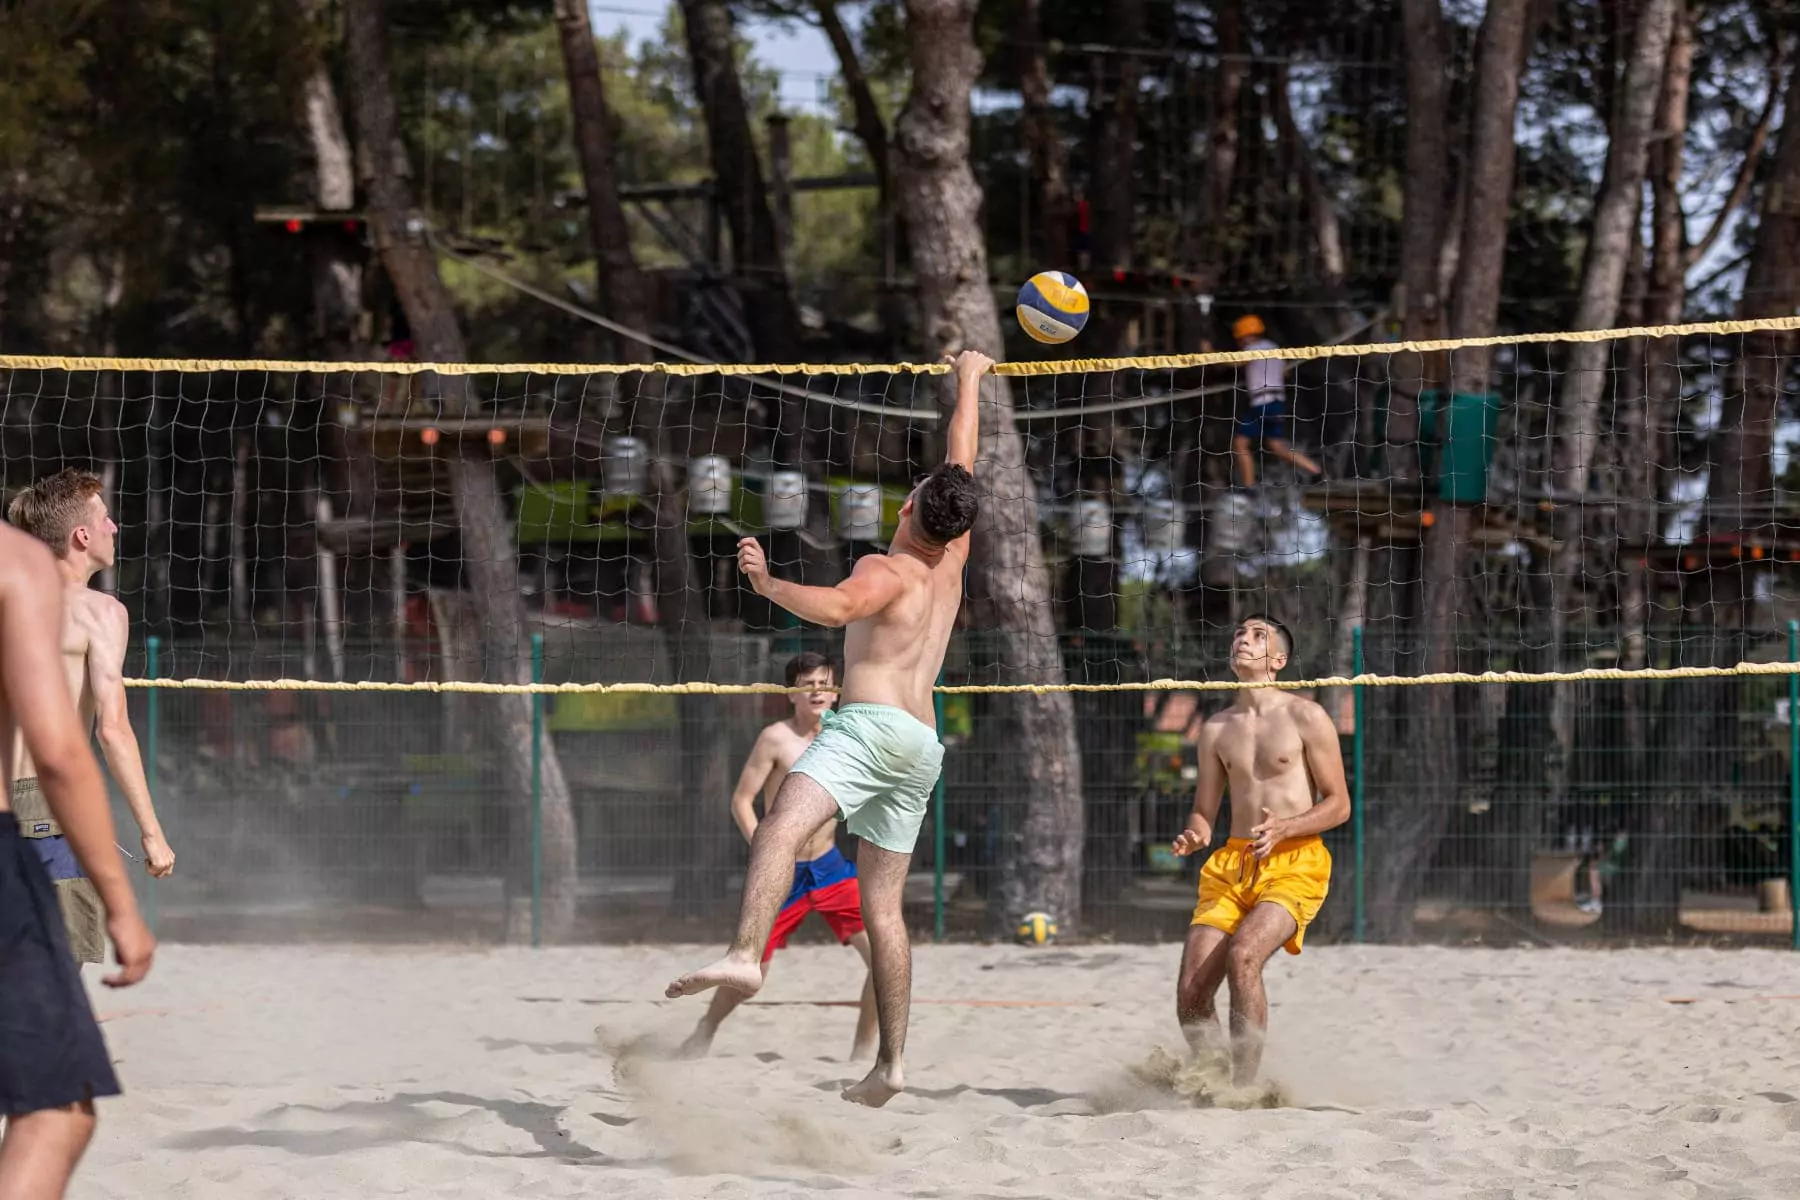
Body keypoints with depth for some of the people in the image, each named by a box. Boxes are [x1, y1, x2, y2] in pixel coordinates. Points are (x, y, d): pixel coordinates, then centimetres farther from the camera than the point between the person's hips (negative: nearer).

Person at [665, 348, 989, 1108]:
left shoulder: (888, 568, -1)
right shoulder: (952, 558, 17)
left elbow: (838, 607, -24)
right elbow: (962, 458, 30)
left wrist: (769, 585, -25)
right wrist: (969, 381, 41)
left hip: (873, 723, -8)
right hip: (923, 742, 8)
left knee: (783, 825, -30)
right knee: (882, 905, 11)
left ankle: (745, 955, -56)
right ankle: (891, 1062, 8)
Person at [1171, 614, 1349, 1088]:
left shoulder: (1305, 717, 0)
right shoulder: (1217, 728, 14)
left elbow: (1339, 805, -1)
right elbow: (1204, 811, 17)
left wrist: (1282, 829, -18)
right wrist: (1194, 836, -8)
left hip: (1294, 866, -5)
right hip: (1232, 865, 5)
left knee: (1243, 954, -31)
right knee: (1190, 995, -8)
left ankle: (1244, 1086, -25)